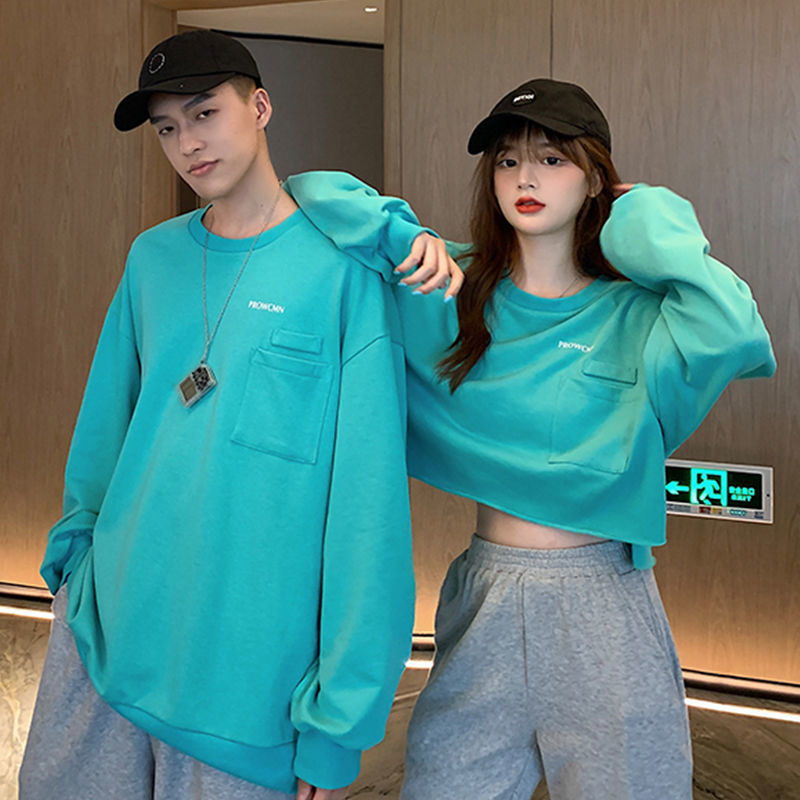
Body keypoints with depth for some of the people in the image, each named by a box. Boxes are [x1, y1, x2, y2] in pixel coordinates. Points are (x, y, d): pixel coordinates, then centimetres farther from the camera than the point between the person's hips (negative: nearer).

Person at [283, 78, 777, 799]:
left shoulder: (635, 315, -3)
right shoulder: (449, 288, 2)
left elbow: (735, 333, -26)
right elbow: (313, 192, 3)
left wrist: (653, 229, -12)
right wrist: (396, 232, -14)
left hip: (605, 610, -2)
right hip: (484, 602, 2)